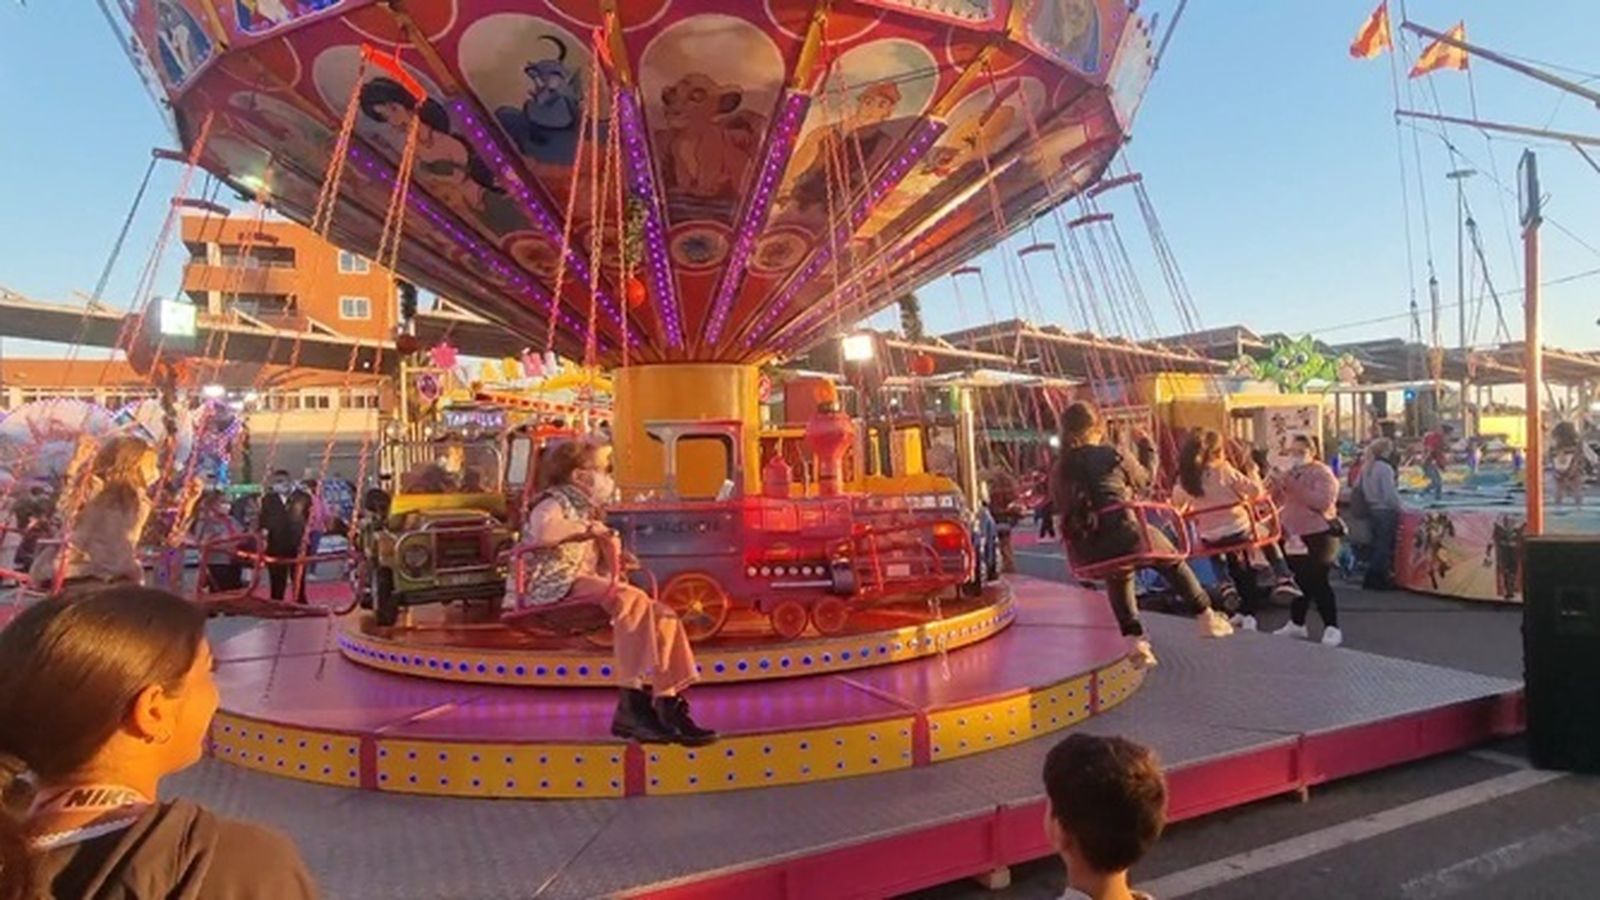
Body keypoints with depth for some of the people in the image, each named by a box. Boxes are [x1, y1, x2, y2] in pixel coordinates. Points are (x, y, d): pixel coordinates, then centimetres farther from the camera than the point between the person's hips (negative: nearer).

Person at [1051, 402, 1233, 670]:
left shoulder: (1059, 471, 8)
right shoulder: (1112, 455, 1)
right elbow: (1144, 479, 18)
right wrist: (1148, 448, 33)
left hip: (1086, 553, 4)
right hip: (1123, 535, -4)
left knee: (1118, 578, 35)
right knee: (1173, 563, 25)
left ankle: (1135, 639, 27)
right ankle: (1207, 618, 36)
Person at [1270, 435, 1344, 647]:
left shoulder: (1322, 473, -8)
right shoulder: (1290, 473, 14)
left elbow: (1323, 502, -23)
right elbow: (1277, 501, 12)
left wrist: (1295, 486, -25)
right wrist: (1278, 485, -8)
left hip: (1318, 535, -7)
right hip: (1294, 534, 7)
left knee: (1317, 582, -9)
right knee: (1299, 581, 13)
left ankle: (1332, 628, -2)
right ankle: (1296, 623, 21)